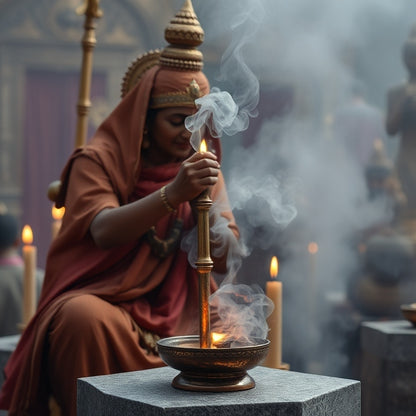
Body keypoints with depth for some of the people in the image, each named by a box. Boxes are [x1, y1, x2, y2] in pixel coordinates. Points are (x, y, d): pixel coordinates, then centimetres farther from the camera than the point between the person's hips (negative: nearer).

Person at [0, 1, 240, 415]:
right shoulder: (99, 160, -6)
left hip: (175, 307, 4)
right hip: (100, 298, -3)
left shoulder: (202, 166, 7)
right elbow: (104, 231, -25)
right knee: (85, 319, -34)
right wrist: (172, 193, -39)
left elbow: (224, 258, 1)